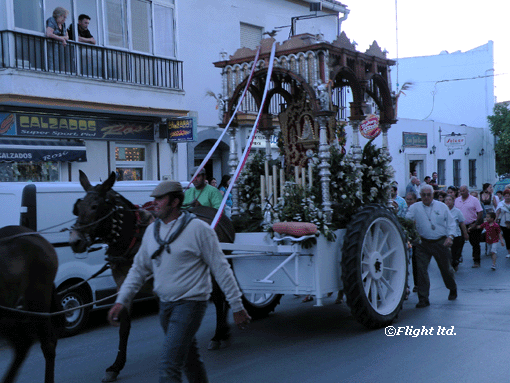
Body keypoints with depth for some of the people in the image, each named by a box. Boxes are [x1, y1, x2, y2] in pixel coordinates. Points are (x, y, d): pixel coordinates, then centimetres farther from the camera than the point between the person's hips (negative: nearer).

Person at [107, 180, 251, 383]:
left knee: (169, 365, -12)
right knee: (190, 360, 20)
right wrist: (121, 300, 4)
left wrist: (237, 307, -9)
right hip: (165, 305, 7)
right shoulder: (152, 230, 7)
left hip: (190, 304, -7)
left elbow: (221, 269, -10)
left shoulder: (198, 228, -12)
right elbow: (139, 269, 14)